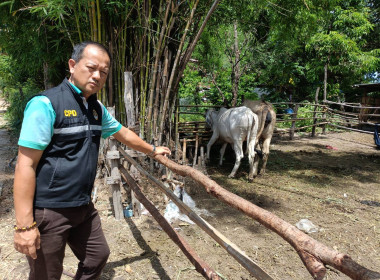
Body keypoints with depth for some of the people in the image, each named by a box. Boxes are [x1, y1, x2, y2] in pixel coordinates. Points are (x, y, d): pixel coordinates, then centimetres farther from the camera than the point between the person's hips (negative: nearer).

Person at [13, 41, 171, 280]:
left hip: (83, 206, 7)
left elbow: (123, 133, 23)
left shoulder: (97, 108, 7)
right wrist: (25, 224, -20)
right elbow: (26, 166, -19)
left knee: (98, 257, 18)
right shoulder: (46, 104, -17)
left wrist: (152, 150, 33)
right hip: (48, 211, -7)